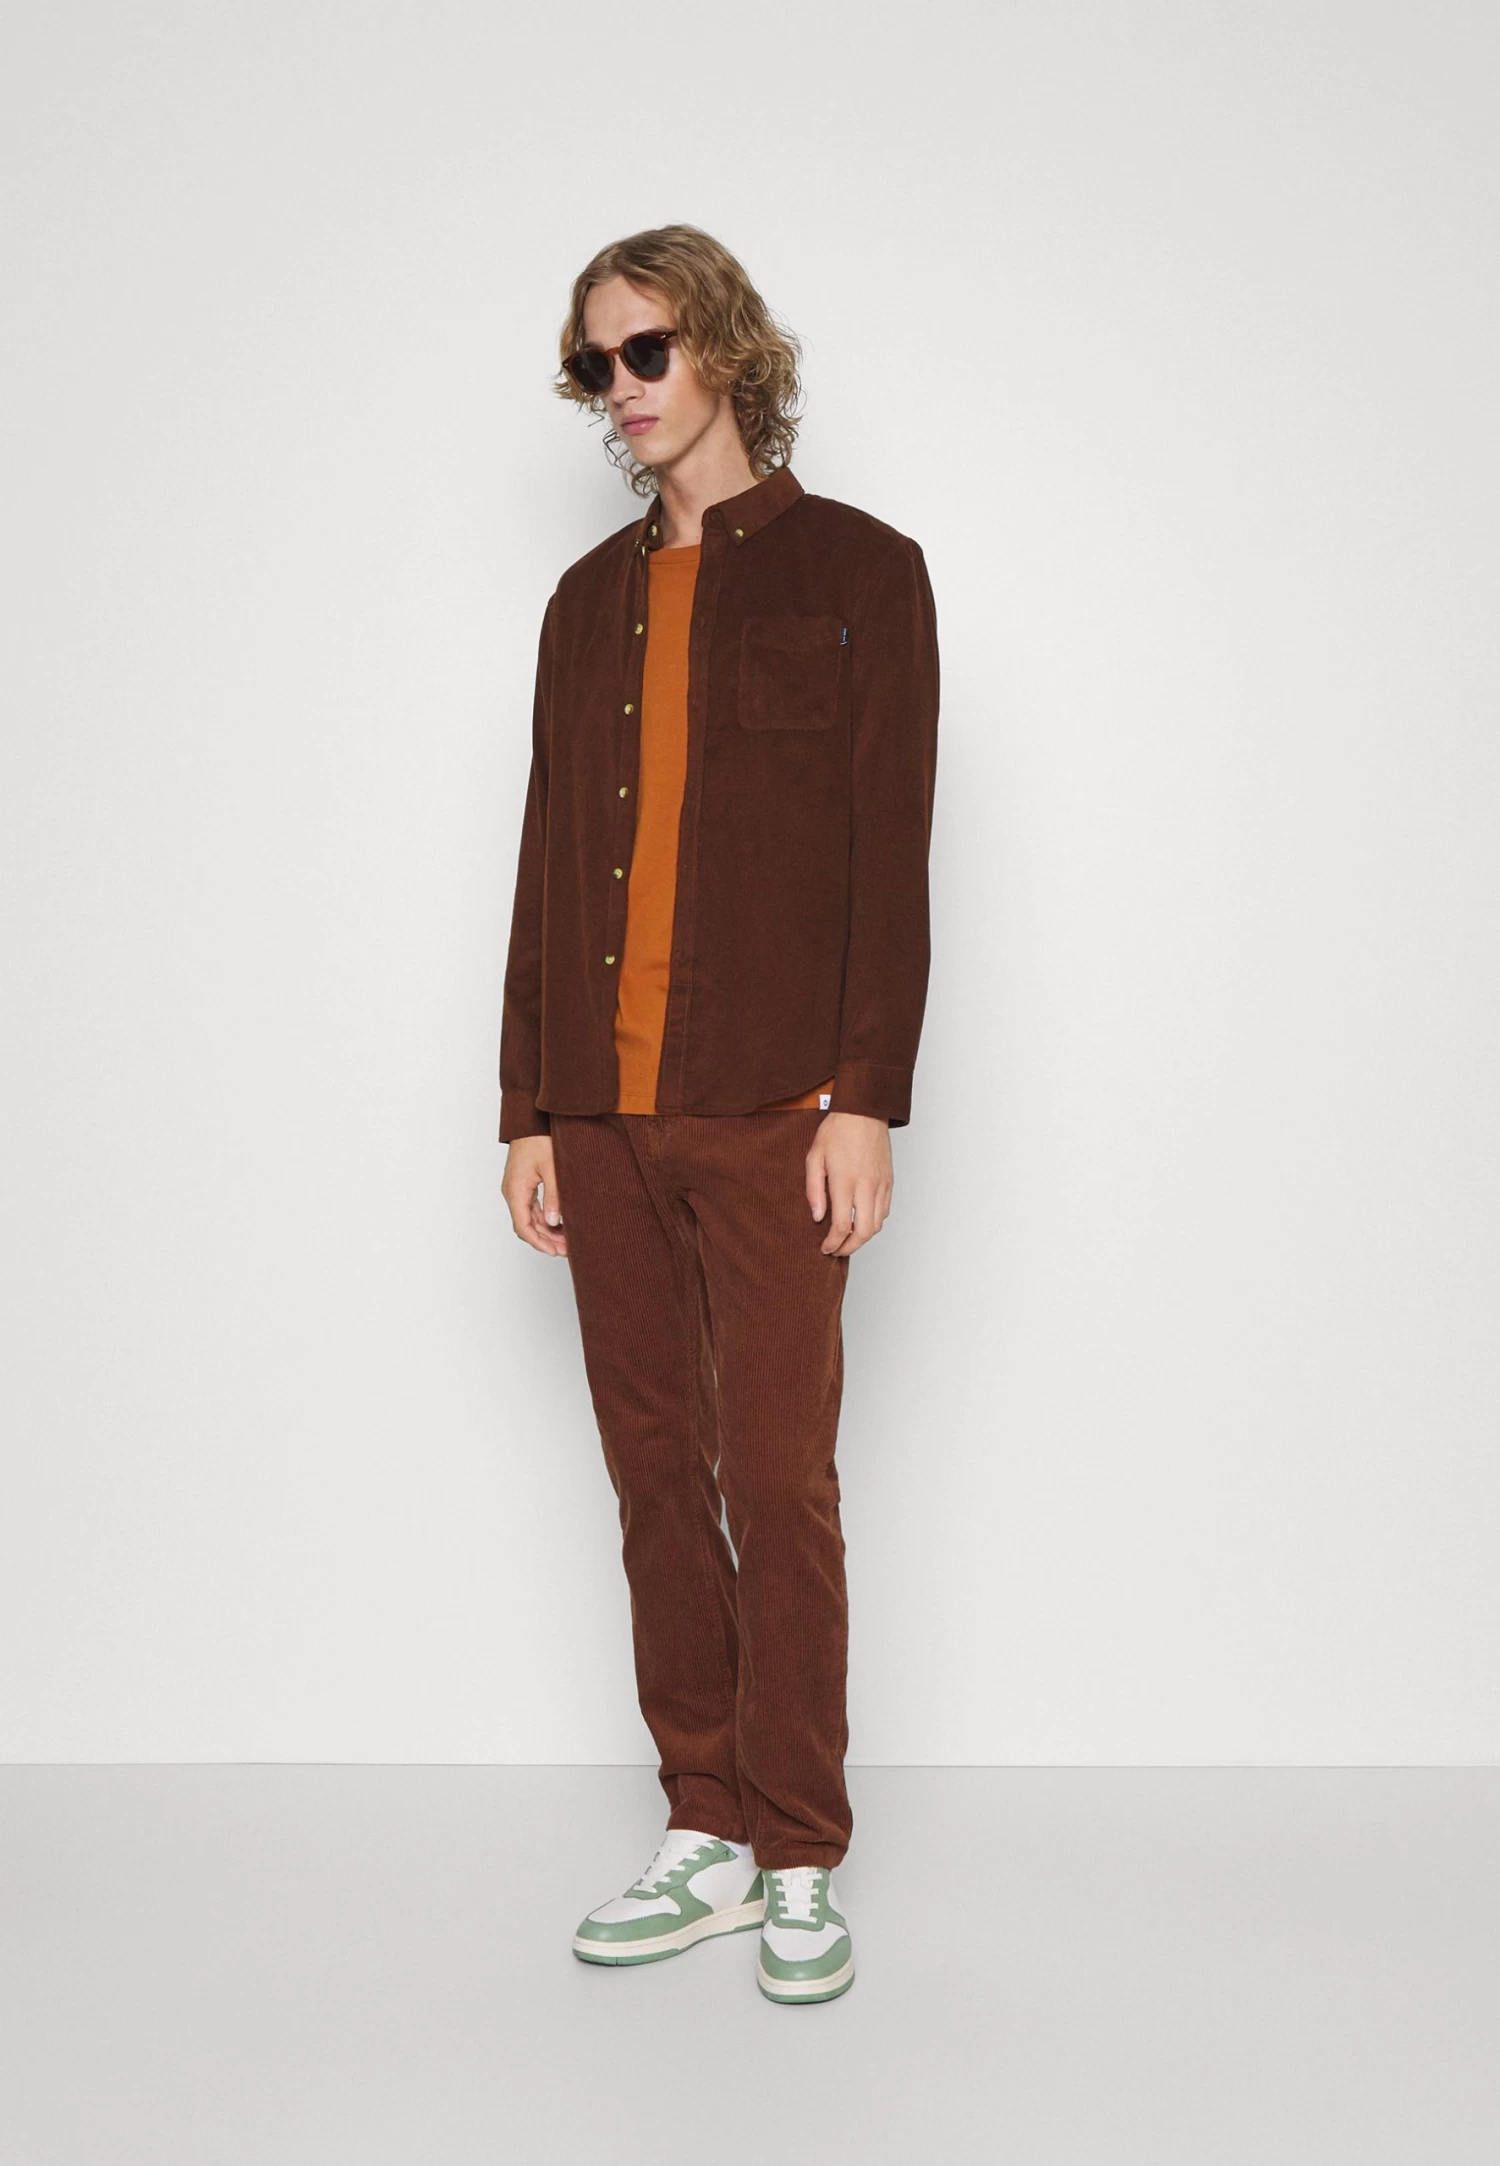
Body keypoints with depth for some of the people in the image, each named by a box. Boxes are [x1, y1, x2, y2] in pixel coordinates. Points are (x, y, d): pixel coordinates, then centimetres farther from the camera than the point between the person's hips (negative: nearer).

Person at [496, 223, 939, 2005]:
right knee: (655, 1475, 9)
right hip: (604, 1117, 5)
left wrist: (867, 1099, -11)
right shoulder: (591, 602, 16)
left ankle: (801, 1860, 13)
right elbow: (549, 866, 14)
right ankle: (710, 1837, 22)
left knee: (777, 1482, -3)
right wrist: (528, 1107, 9)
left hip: (768, 1112, -5)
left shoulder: (857, 570, 2)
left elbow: (888, 854, -4)